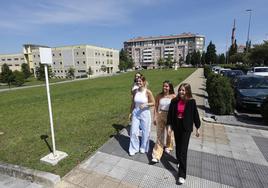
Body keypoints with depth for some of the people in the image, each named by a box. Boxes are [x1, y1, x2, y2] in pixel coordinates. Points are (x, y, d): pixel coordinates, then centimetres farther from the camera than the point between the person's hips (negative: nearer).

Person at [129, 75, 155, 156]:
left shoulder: (148, 92, -14)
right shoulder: (135, 91, -2)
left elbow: (153, 103, -7)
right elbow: (133, 103, 8)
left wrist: (145, 104, -24)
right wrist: (131, 113, 11)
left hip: (145, 114, -3)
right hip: (135, 113, 3)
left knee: (145, 132, 12)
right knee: (133, 132, 6)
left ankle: (143, 148, 36)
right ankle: (134, 149, 26)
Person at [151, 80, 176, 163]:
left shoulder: (173, 96, -9)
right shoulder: (159, 96, -3)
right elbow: (156, 107, 2)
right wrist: (155, 118, 1)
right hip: (160, 116, 1)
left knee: (169, 133, 18)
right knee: (159, 135, 3)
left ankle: (168, 147, 49)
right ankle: (156, 156, 8)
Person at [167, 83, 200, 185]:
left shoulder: (191, 102, -10)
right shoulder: (174, 101, -4)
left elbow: (195, 114, -2)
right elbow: (170, 114, 1)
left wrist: (197, 128, 3)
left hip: (186, 128, -3)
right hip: (176, 127, 3)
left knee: (183, 150, -4)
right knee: (178, 146, 20)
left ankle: (182, 174, 4)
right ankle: (180, 161, 48)